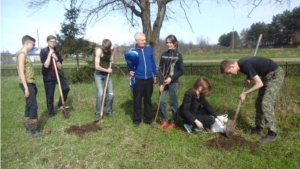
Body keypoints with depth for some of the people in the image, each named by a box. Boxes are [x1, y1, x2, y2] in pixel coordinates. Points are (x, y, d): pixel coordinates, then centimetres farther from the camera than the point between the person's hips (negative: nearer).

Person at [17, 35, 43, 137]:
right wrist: (26, 87, -21)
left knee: (29, 106, 14)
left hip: (30, 84, 10)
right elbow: (21, 72, -18)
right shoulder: (22, 54, -12)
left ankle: (28, 127, 24)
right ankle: (33, 131, -1)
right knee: (33, 106, -7)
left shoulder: (25, 54, 16)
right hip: (27, 84, -10)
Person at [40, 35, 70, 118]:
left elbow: (60, 67, 1)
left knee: (66, 88, -14)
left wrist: (56, 58, -14)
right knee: (49, 96, 2)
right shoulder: (43, 51, -7)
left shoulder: (57, 52, 6)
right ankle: (51, 113, 18)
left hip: (57, 75, 4)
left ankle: (60, 105, 5)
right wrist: (49, 54, -19)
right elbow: (46, 65, -19)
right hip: (48, 76, -4)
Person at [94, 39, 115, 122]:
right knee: (100, 93, -18)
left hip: (107, 74, 4)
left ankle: (109, 111, 18)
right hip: (99, 74, -4)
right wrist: (107, 70, -13)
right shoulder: (99, 51, -20)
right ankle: (98, 113, -5)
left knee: (110, 94, -1)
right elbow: (97, 66, -24)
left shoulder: (112, 49, -5)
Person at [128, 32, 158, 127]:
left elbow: (153, 63, 10)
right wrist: (130, 71, -18)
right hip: (138, 79, -2)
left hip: (149, 79, 3)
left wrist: (155, 75, 10)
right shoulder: (132, 51, -5)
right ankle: (137, 120, 18)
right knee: (137, 101, 4)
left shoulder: (149, 48, 3)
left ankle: (148, 118, 24)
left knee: (148, 100, 12)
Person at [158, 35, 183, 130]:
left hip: (173, 82, -3)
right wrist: (160, 83, -5)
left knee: (173, 102, 3)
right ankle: (164, 121, 18)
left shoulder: (178, 55, -4)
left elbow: (181, 71, -4)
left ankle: (173, 122, 18)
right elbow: (160, 70, 3)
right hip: (163, 82, 3)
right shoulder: (163, 55, 4)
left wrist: (171, 78, -17)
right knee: (161, 101, 3)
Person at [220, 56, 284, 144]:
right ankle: (259, 128, 19)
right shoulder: (240, 63, -4)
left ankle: (272, 134, -8)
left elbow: (259, 84, -26)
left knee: (266, 103, -15)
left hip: (275, 75, -9)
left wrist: (245, 93, -18)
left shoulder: (246, 65, -31)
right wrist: (247, 79, -1)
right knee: (259, 102, 9)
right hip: (267, 75, 9)